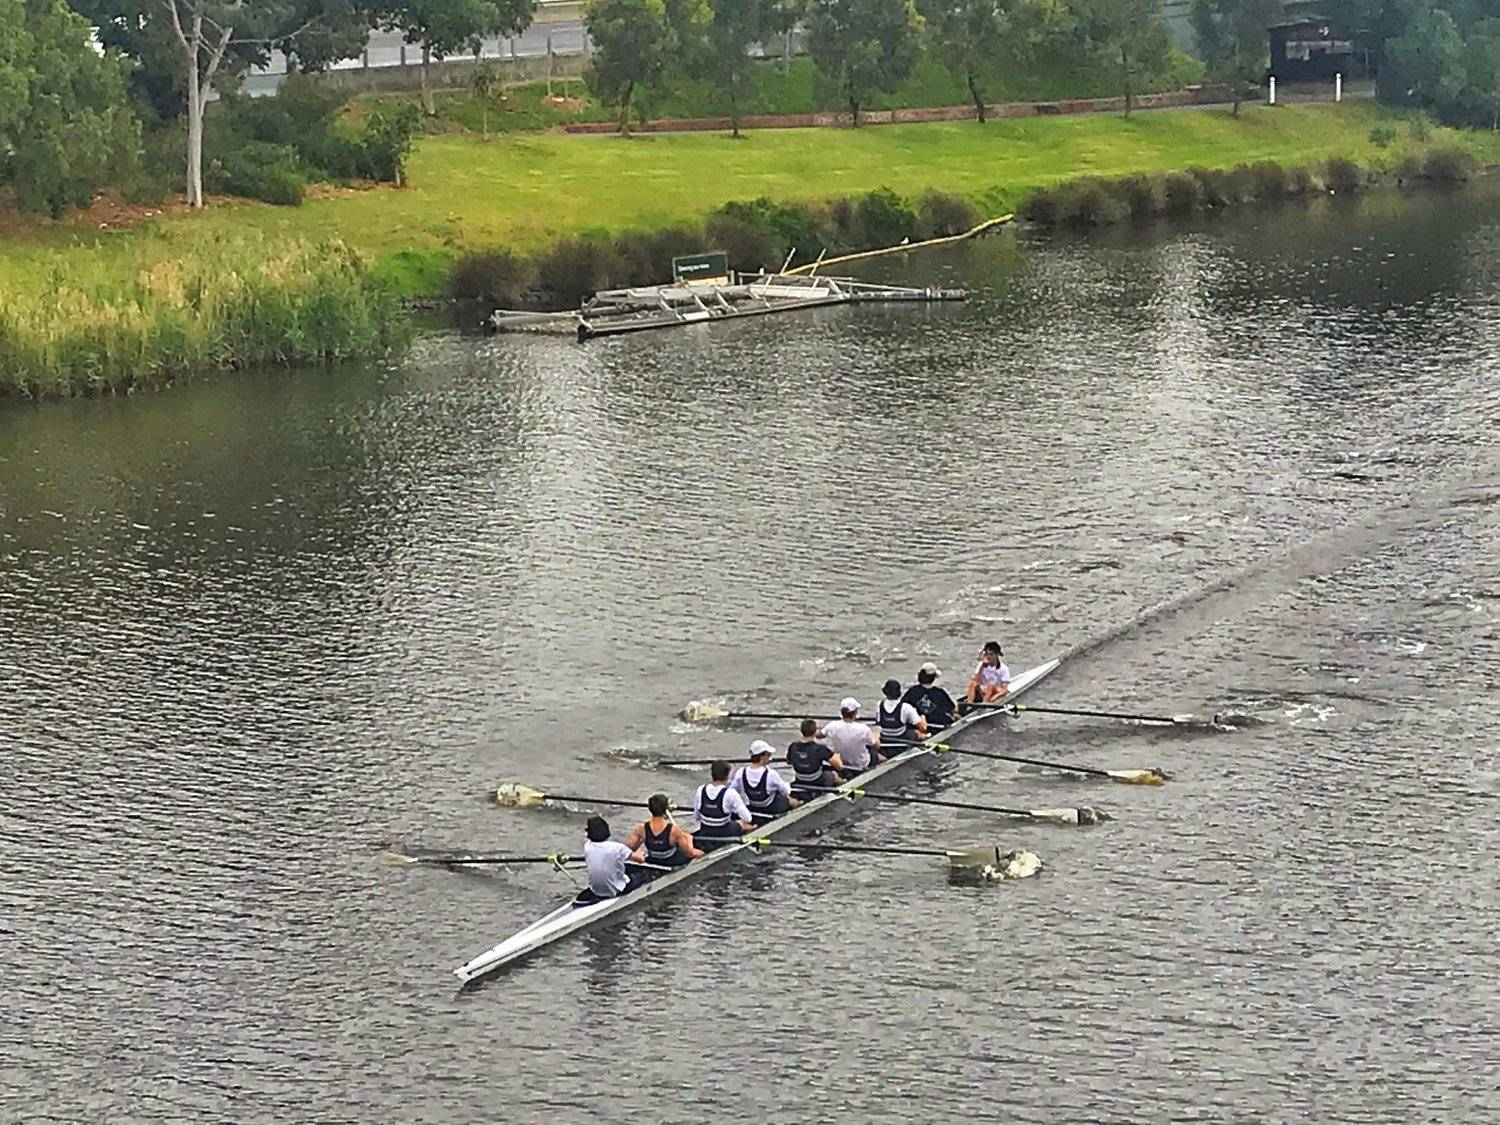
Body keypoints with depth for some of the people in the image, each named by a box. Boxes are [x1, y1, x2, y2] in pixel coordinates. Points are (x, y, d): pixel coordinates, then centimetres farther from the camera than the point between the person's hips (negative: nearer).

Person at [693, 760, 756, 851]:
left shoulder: (700, 790, -10)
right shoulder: (730, 793, -22)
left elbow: (696, 816, 2)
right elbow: (747, 818, -16)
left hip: (704, 833, 2)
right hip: (724, 835, -2)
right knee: (743, 823, 28)